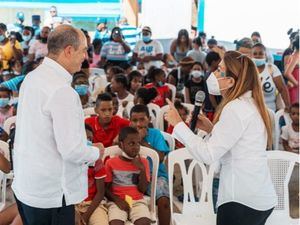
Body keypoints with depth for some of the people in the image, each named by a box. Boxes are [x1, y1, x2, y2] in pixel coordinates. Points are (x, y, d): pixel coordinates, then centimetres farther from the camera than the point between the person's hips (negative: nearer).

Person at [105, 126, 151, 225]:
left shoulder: (143, 162, 7)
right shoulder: (111, 163, 3)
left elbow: (143, 189, 2)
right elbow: (106, 188, 5)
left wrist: (142, 169, -10)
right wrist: (117, 200, -12)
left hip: (137, 201, 1)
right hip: (117, 201, -1)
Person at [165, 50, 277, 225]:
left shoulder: (236, 108, -17)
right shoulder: (250, 104, 12)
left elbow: (208, 155, -20)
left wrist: (178, 124, -12)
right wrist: (211, 129, 8)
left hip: (244, 200, -9)